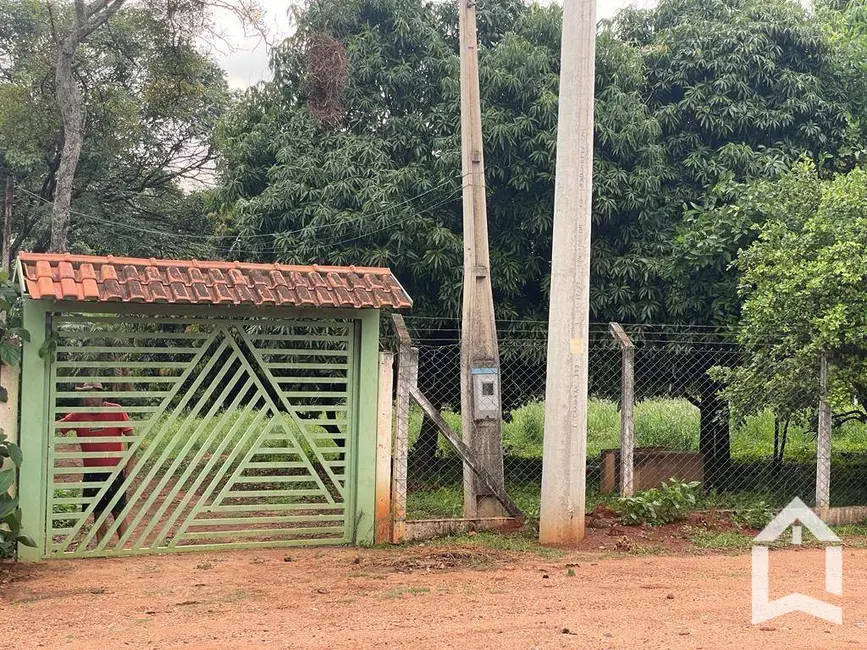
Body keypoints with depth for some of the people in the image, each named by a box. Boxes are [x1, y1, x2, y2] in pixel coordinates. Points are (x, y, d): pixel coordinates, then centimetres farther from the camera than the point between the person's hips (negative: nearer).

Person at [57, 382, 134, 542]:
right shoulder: (78, 416, 0)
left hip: (114, 470, -3)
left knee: (118, 510, 1)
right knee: (98, 511, 10)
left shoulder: (116, 411, -7)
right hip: (91, 473, 3)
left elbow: (131, 436, -4)